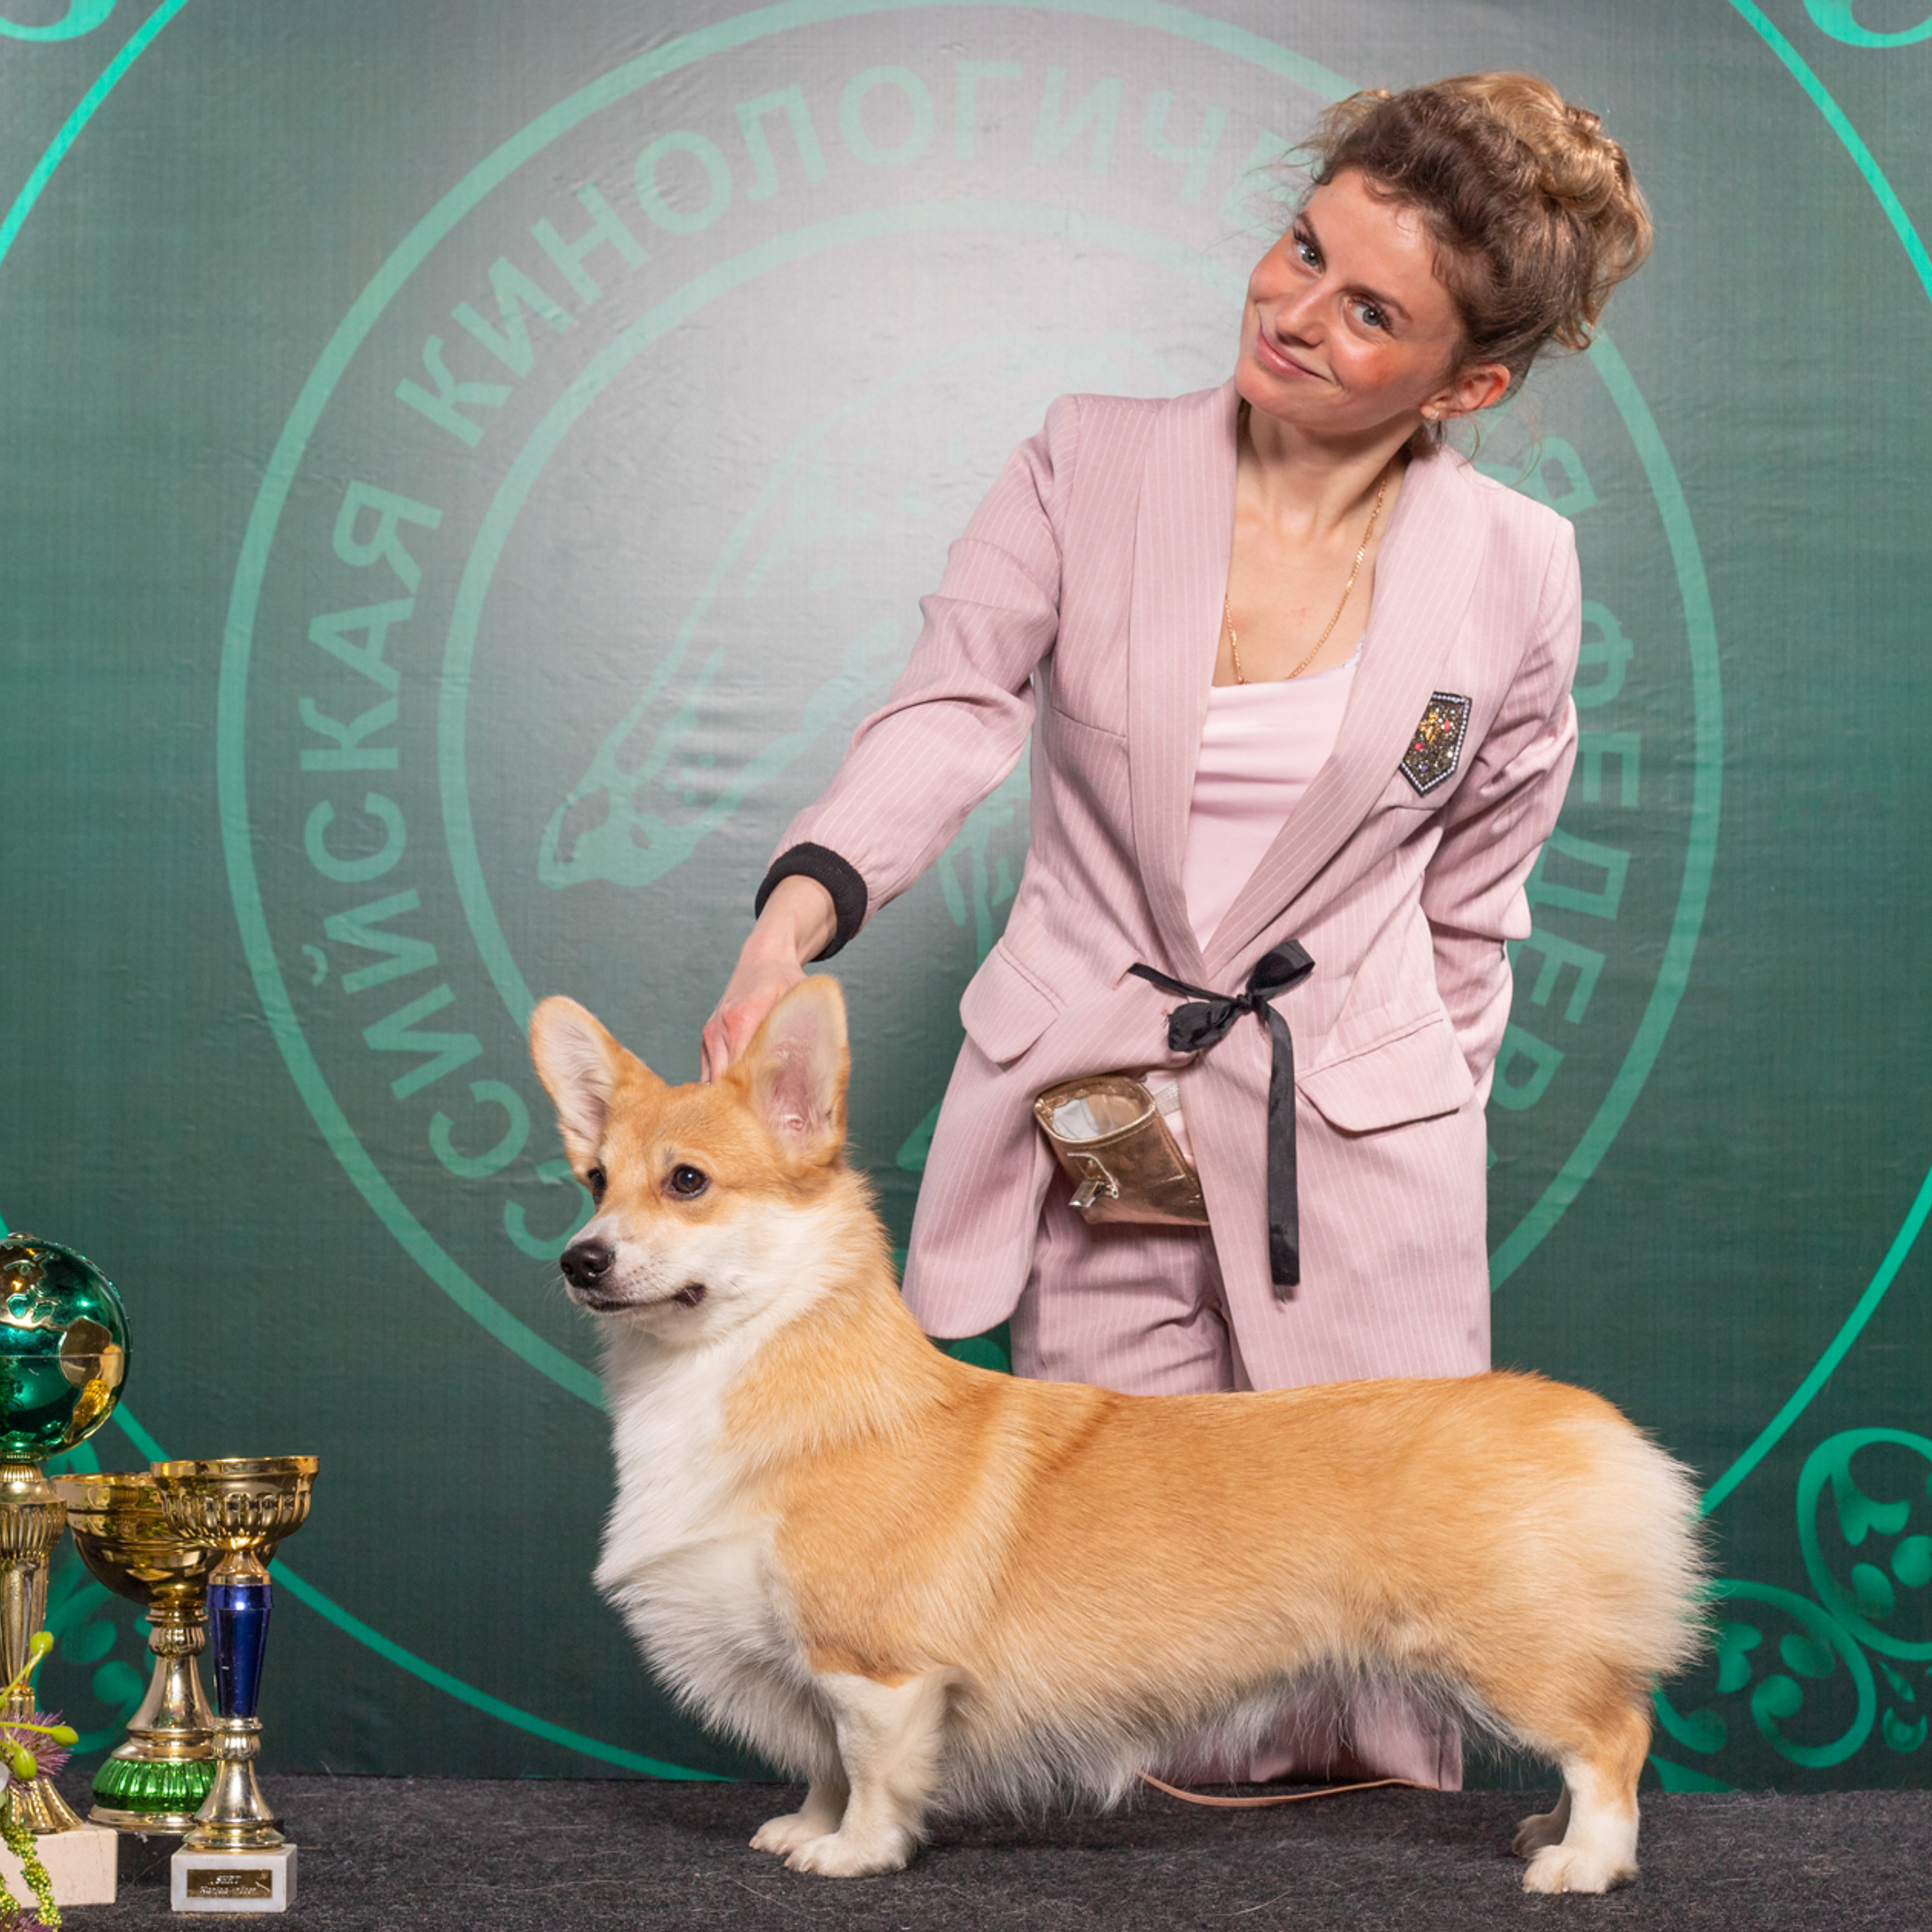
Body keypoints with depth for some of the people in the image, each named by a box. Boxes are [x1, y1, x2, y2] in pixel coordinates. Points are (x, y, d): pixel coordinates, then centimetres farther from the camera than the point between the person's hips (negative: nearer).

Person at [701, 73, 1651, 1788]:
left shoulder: (1513, 570, -1)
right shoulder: (1091, 470, -2)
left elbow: (1475, 902, 10)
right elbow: (950, 712, -13)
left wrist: (1416, 1118, 9)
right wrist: (802, 906, -30)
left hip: (1357, 1144, 0)